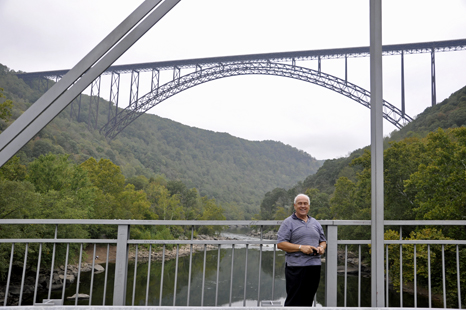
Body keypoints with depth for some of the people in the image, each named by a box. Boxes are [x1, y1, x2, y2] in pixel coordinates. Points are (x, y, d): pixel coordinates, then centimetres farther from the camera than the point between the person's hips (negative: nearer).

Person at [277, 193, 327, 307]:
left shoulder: (315, 223, 18)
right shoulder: (288, 223, 0)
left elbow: (323, 241, 23)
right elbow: (280, 244, -8)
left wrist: (322, 248, -1)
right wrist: (301, 247, -16)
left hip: (314, 266, 5)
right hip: (296, 267, -5)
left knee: (308, 300, 9)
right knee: (294, 301, -6)